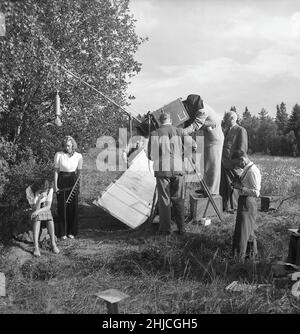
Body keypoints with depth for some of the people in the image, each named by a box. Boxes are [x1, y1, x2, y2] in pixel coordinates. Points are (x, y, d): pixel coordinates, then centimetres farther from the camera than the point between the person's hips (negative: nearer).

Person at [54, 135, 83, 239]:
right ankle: (63, 233, 14)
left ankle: (72, 232, 18)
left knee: (73, 206, 4)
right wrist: (55, 185, -6)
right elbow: (56, 171, -2)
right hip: (61, 181, -1)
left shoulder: (78, 156, -1)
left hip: (73, 182, 1)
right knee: (62, 206, 2)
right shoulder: (58, 155, -6)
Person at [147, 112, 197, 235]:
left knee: (164, 200, 6)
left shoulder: (154, 134, 1)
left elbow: (150, 155, 4)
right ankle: (181, 228, 13)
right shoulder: (179, 132, 3)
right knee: (178, 200, 10)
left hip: (162, 170, -1)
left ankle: (165, 229, 8)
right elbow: (192, 147, -3)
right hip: (178, 169, 1)